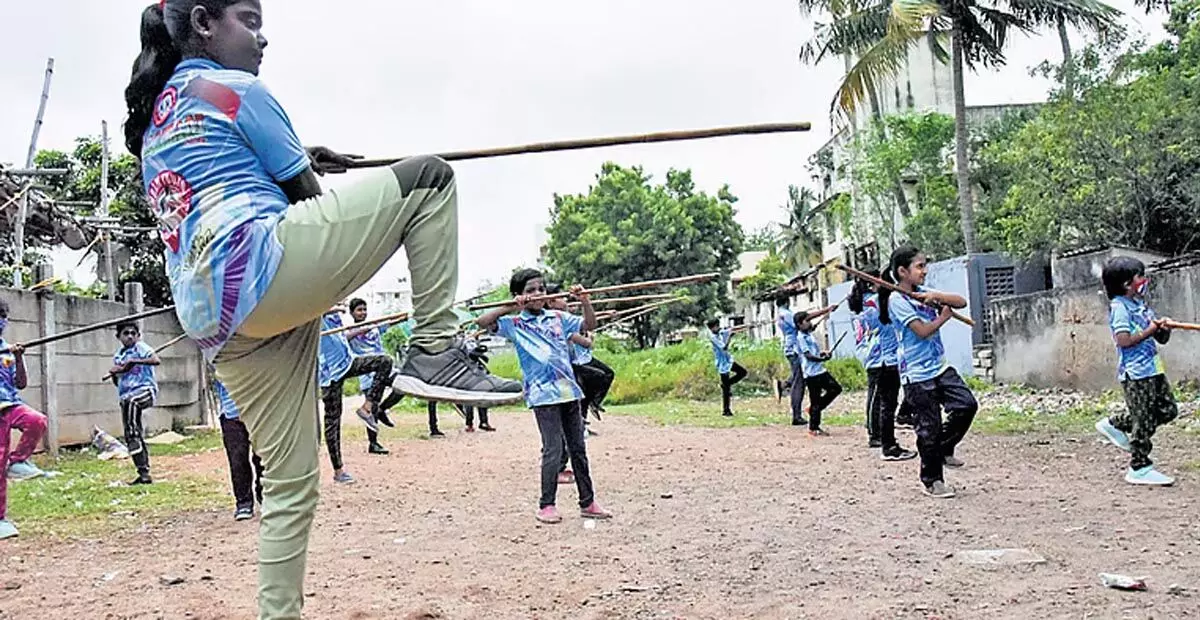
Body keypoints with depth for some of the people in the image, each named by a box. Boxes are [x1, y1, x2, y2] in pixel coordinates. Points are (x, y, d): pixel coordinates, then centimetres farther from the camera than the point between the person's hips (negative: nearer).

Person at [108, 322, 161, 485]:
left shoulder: (140, 347, -3)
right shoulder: (117, 355, 17)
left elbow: (156, 360, -22)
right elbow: (117, 382, 24)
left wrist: (134, 361, -26)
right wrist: (114, 373, 3)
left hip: (146, 389, -7)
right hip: (126, 395, 7)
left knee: (130, 401, -44)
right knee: (133, 437, 6)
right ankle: (144, 473, 13)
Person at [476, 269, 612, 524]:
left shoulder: (558, 317, 12)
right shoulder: (514, 324, 1)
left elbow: (589, 325, 14)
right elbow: (483, 322, -10)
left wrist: (584, 301, 0)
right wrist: (509, 308, -15)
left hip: (569, 390, 5)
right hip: (543, 394, -5)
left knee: (578, 448, 10)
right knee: (553, 450, -7)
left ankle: (588, 503, 18)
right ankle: (546, 505, 6)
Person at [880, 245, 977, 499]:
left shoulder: (924, 292, 10)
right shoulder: (896, 300, -12)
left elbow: (961, 302, 4)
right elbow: (923, 330, -18)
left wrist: (937, 296, -13)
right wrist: (944, 316, -2)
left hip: (940, 367, 7)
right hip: (917, 375, -7)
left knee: (967, 404, -5)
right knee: (929, 427, 0)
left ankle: (944, 449, 18)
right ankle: (932, 481, 14)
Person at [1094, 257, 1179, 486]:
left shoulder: (1141, 305, 16)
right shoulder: (1120, 307, -10)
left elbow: (1162, 339, 18)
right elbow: (1123, 340, -21)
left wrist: (1164, 328, -3)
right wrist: (1149, 331, -17)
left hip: (1153, 369, 9)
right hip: (1136, 372, -9)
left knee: (1168, 410, 13)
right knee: (1143, 420, -4)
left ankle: (1115, 424, 23)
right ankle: (1139, 467, 6)